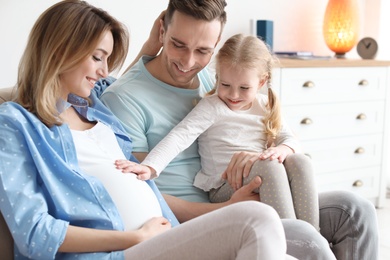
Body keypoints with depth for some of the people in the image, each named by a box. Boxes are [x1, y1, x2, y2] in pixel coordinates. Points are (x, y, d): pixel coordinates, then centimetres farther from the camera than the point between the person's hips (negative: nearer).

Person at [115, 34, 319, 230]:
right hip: (223, 188, -5)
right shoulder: (211, 107, -5)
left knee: (299, 161, -21)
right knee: (270, 167, -31)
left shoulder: (266, 107, 13)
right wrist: (149, 167, -34)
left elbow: (289, 137, 11)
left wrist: (283, 149, -15)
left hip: (267, 181, 6)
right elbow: (179, 137, -18)